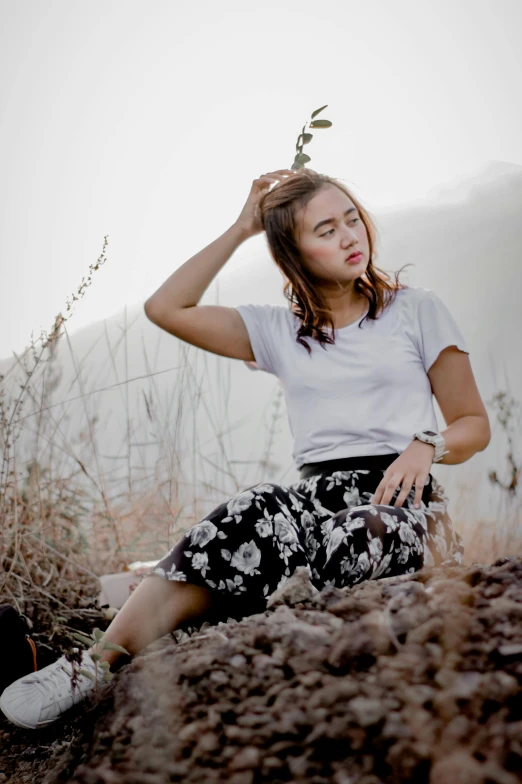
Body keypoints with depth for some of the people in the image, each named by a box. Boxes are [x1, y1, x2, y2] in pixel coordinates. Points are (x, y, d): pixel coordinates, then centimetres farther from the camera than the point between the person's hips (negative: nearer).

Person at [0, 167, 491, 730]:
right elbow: (165, 309, 12)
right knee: (260, 514, -35)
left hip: (399, 500, -1)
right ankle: (97, 667, -41)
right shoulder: (280, 330, 18)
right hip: (317, 496, 1)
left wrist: (426, 446, -10)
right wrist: (241, 229, 12)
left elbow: (474, 423, 12)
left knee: (351, 537, -38)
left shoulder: (417, 309, 13)